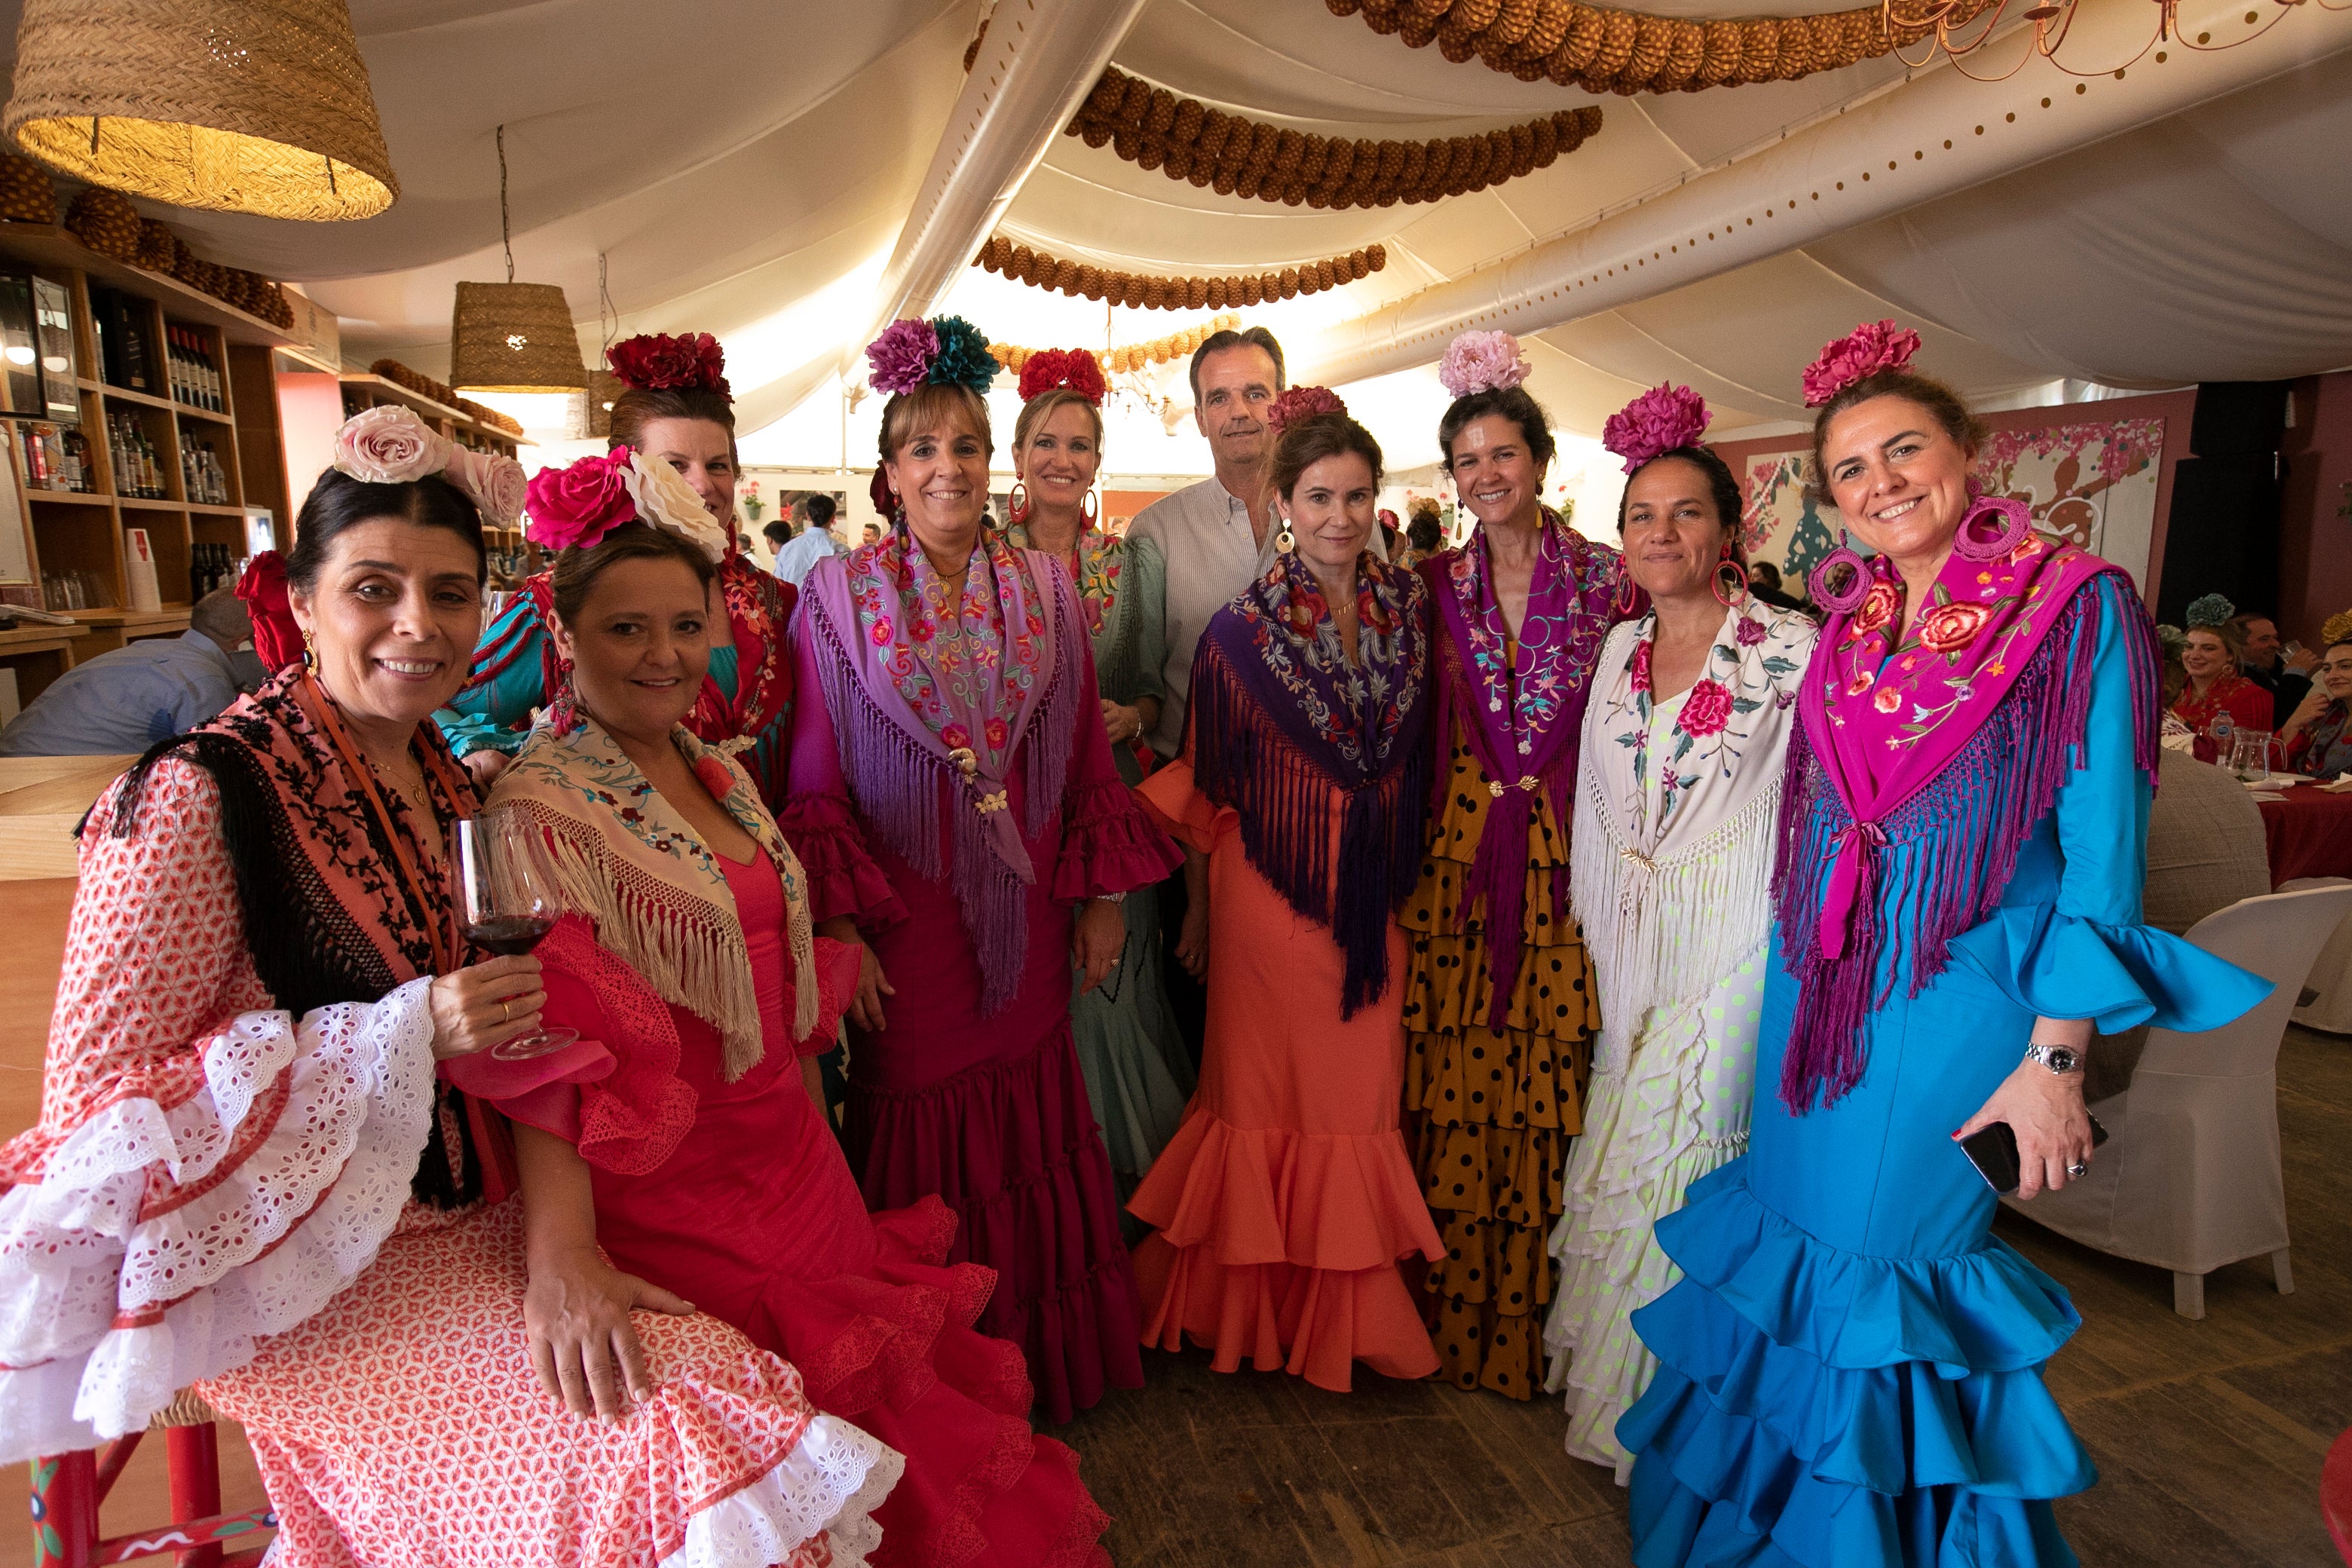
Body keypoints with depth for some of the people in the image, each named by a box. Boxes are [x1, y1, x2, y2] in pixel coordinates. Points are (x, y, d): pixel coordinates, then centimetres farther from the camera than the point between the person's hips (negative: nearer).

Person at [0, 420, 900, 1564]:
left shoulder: (445, 781, 7)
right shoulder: (200, 795, -14)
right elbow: (99, 1099, -15)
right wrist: (402, 1035, -23)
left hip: (480, 1213, 6)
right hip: (313, 1269, -6)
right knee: (659, 1446, -20)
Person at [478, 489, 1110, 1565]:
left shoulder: (719, 776, 8)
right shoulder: (544, 807, -15)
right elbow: (543, 1048, -26)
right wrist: (562, 1254, -37)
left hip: (797, 1163, 7)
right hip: (670, 1195, -7)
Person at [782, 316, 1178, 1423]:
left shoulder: (1046, 594, 5)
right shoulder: (838, 602, -4)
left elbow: (1090, 759, 8)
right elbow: (816, 785, -5)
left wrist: (1101, 897, 6)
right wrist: (839, 927, -11)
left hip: (1027, 921, 3)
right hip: (906, 926, -3)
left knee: (1030, 1132, 14)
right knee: (918, 1146, 9)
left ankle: (1041, 1363, 36)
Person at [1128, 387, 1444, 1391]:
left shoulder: (1409, 608, 3)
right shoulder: (1241, 632, -9)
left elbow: (1415, 753, 11)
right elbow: (1206, 782, -3)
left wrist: (1405, 877, 10)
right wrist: (1197, 912, 1)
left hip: (1375, 895, 4)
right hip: (1272, 889, -4)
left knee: (1361, 1093, 11)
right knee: (1271, 1091, 8)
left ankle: (1351, 1310, 30)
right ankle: (1262, 1307, 28)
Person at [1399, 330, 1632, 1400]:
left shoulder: (1608, 578, 1)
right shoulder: (1438, 586, 8)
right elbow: (1422, 731, 11)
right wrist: (1422, 837, 1)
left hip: (1569, 858, -2)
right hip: (1457, 857, 2)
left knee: (1549, 1081, 3)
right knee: (1451, 1080, 7)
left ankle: (1530, 1323, 22)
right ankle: (1448, 1310, 24)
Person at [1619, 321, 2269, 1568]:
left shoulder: (2077, 609, -9)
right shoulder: (1846, 626, 8)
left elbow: (2103, 853, -12)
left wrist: (2056, 1058, -16)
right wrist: (1803, 984, 13)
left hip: (1956, 1016, -5)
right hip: (1818, 1004, 6)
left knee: (1896, 1277, 7)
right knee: (1793, 1258, 16)